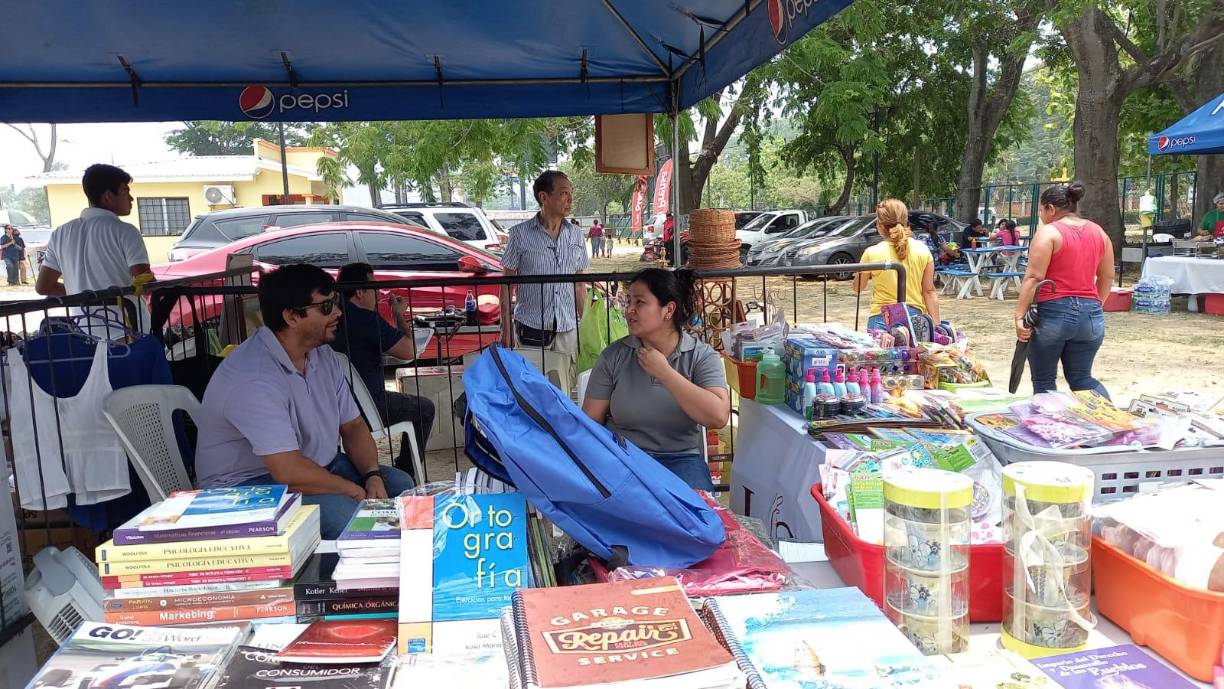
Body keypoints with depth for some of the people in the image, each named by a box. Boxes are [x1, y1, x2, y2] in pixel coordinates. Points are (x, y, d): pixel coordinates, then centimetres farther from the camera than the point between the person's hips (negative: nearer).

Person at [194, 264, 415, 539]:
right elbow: (289, 473, -32)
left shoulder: (323, 356, 2)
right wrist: (355, 491, -19)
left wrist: (373, 475, -12)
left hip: (316, 466, 9)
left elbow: (353, 426, 6)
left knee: (400, 484, -4)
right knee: (345, 512, -30)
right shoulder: (253, 379, -27)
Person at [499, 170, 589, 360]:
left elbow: (579, 283, 11)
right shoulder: (520, 234, -4)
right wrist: (506, 328, -5)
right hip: (531, 328, -3)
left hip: (568, 329, 3)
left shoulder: (575, 234, 6)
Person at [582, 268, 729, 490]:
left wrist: (664, 372, -14)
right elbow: (590, 421, 3)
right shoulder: (614, 356, 3)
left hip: (680, 458, 0)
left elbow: (719, 416, -18)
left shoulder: (702, 356, -2)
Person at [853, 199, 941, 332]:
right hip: (915, 317, 3)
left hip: (882, 319, -2)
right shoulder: (922, 250, 1)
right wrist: (936, 325, 7)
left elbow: (858, 287, 8)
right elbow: (930, 292, 3)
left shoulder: (872, 253, -6)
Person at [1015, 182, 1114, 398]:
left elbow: (1033, 277, -15)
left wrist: (1019, 315, -17)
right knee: (1081, 378, 18)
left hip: (1053, 313, -6)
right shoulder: (1099, 232, 12)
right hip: (1091, 314, 6)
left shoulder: (1048, 232, -8)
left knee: (1043, 381, 7)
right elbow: (1107, 277, 18)